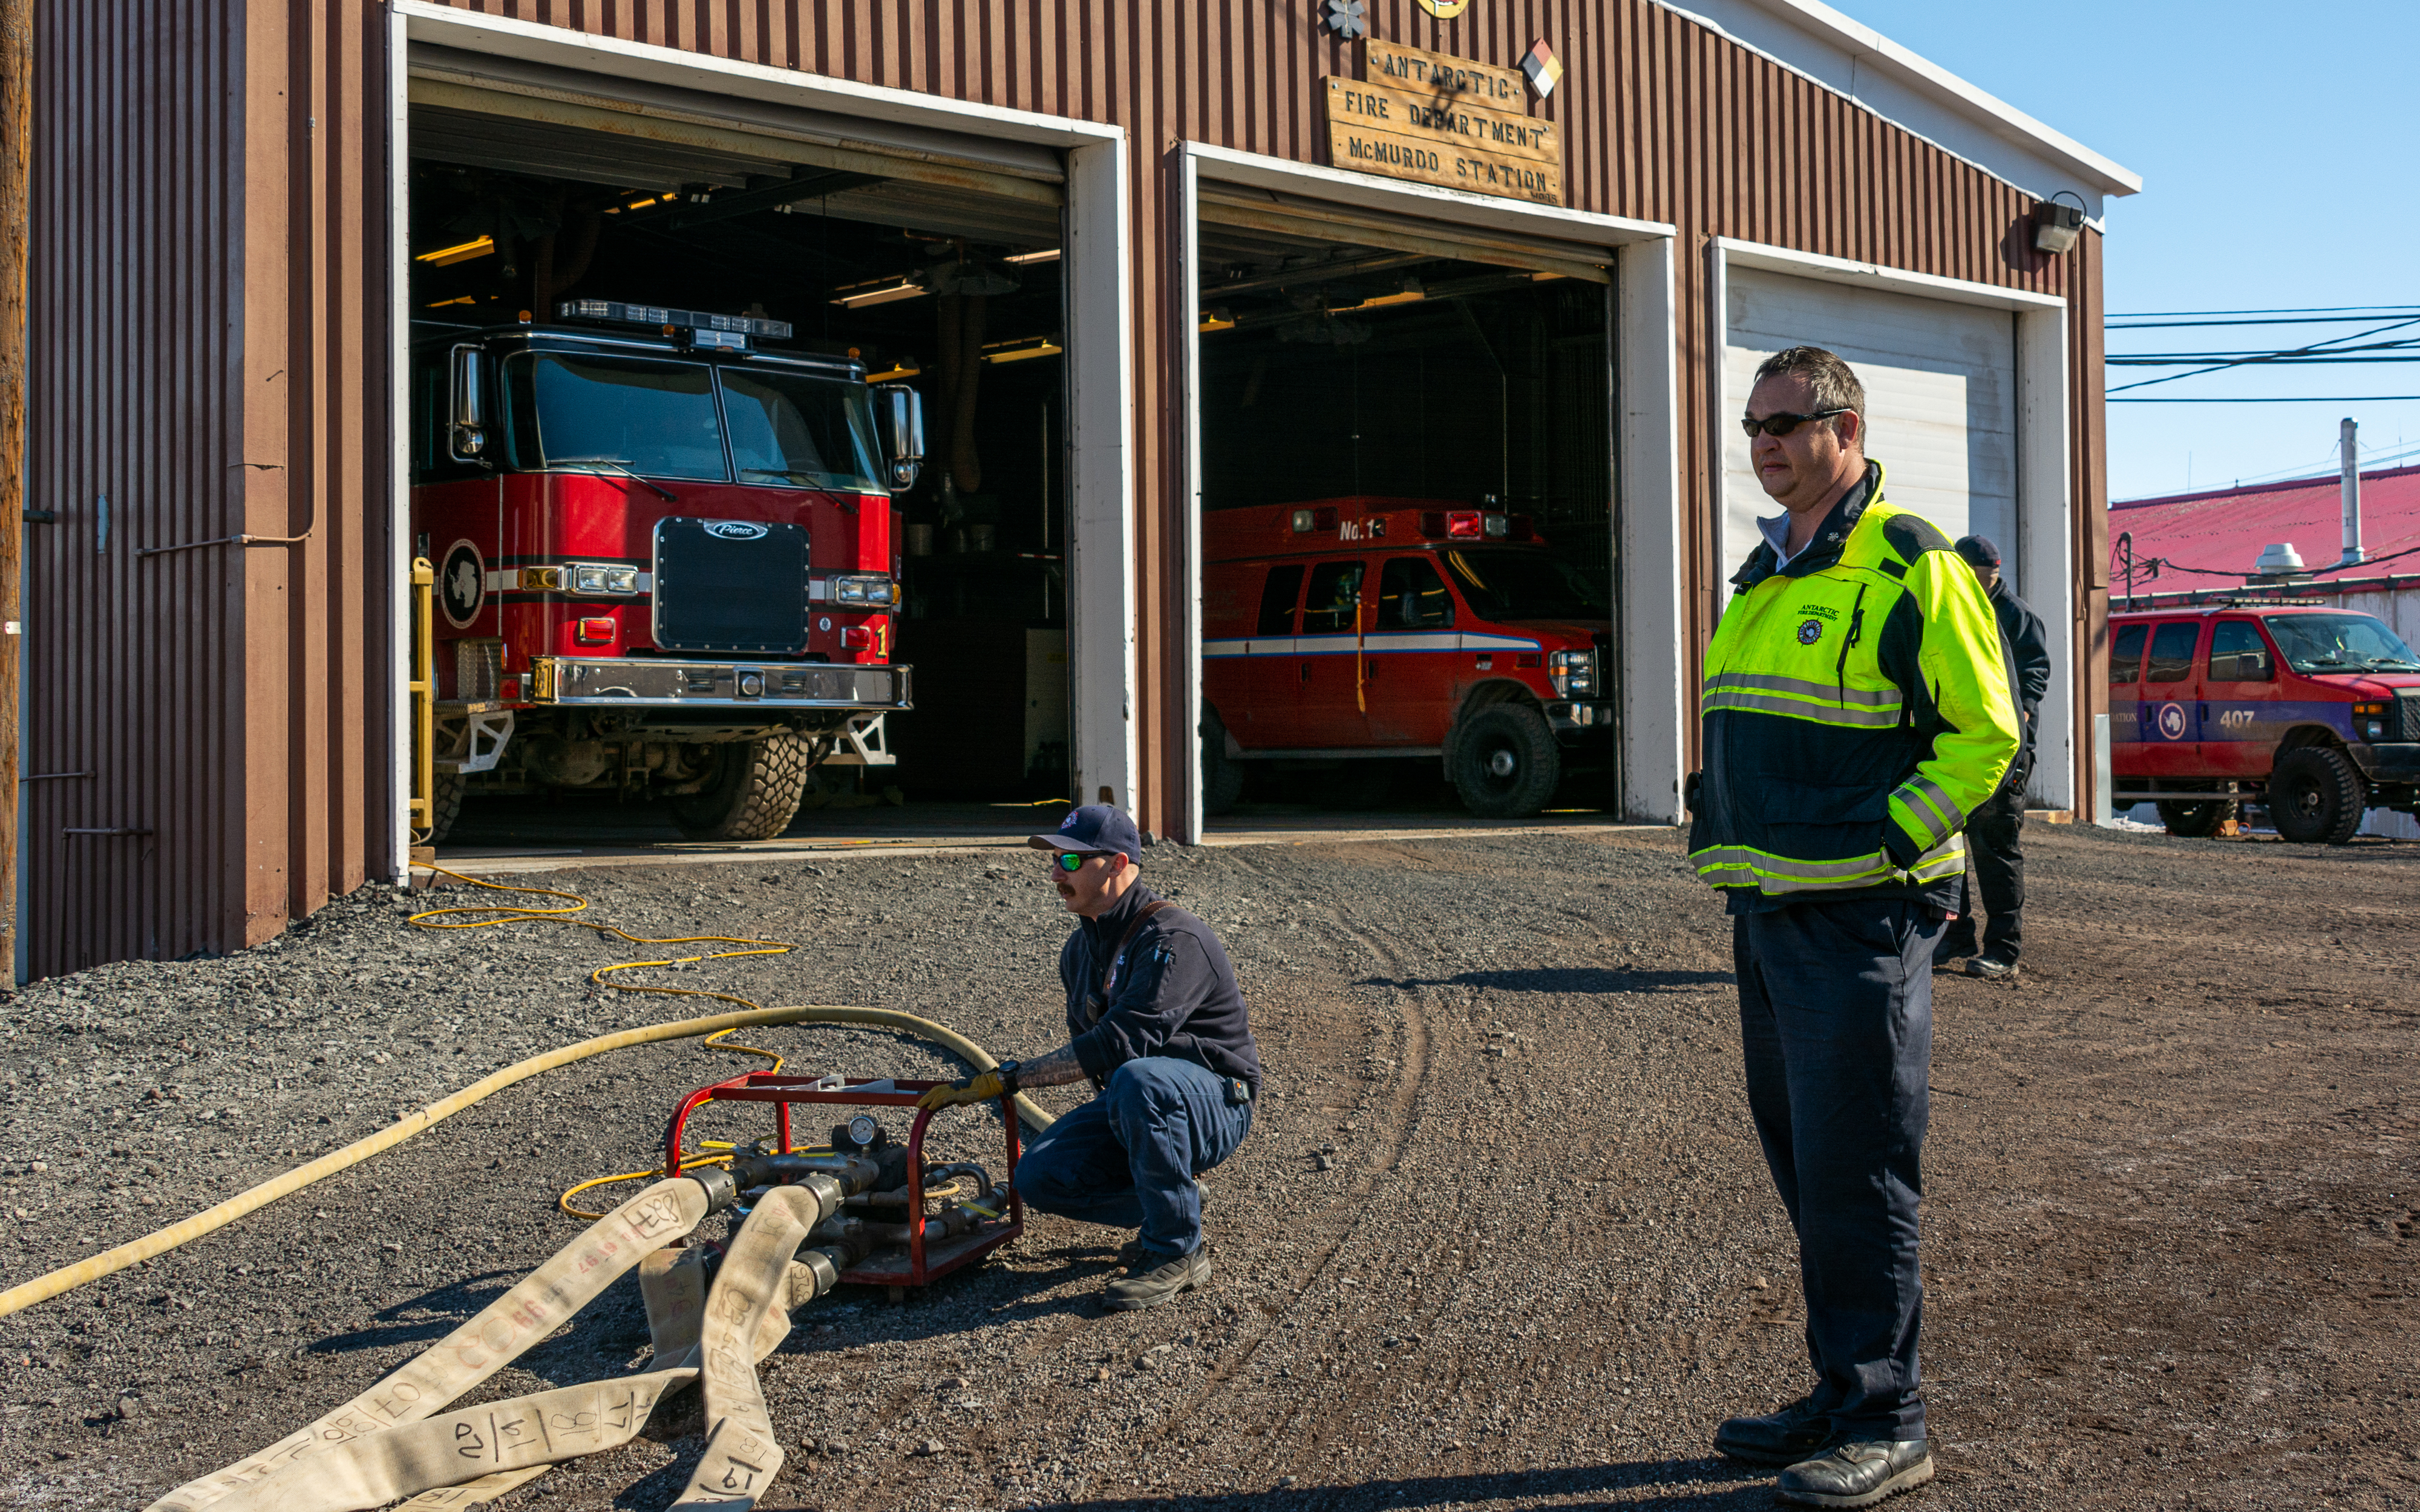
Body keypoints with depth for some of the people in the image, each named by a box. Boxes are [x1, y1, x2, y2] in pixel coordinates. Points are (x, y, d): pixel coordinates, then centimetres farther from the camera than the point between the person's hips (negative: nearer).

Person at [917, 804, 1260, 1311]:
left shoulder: (1174, 939, -23)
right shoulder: (1081, 950, 8)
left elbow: (1122, 1041, -33)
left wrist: (1005, 1079, -33)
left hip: (1217, 1106, -8)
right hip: (1131, 1109, 8)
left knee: (1137, 1080, -40)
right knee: (1039, 1176, -14)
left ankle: (1177, 1253, -24)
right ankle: (1174, 1202, 8)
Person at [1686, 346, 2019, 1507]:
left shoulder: (1912, 569, -9)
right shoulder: (1764, 575, 17)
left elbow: (1985, 732, -11)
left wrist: (1886, 838, -16)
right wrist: (1718, 827, 11)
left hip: (1858, 914, -9)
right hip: (1765, 913, 9)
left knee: (1855, 1172, -5)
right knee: (1802, 1160, 13)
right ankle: (1841, 1396, 24)